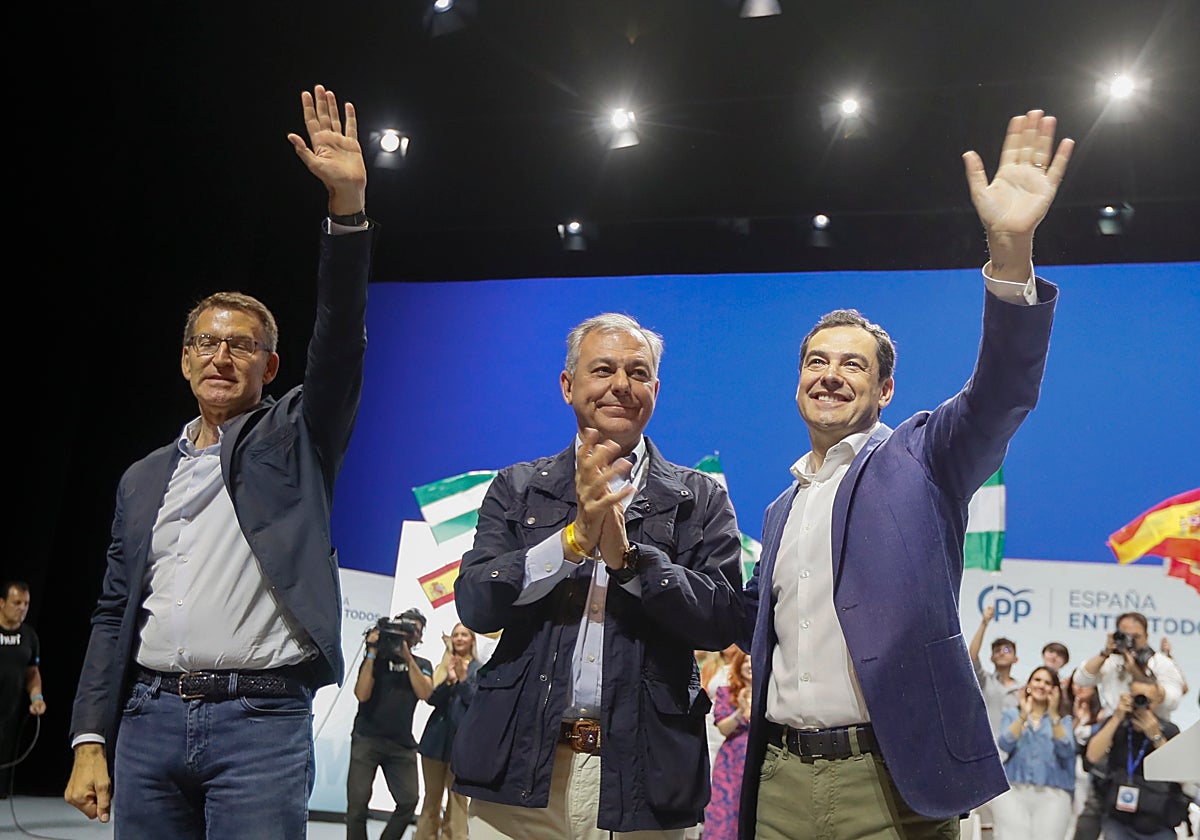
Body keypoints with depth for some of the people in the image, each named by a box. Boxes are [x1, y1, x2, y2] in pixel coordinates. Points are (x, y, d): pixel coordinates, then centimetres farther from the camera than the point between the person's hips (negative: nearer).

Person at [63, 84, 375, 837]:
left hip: (262, 722, -3)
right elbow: (116, 614, 15)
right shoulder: (145, 479, 16)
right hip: (148, 719, 4)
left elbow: (340, 340, -8)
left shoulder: (294, 440, 7)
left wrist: (349, 203, -18)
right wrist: (91, 741, 6)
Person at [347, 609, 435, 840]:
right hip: (367, 739, -2)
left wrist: (408, 658, -12)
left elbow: (424, 693, -7)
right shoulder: (376, 659, 4)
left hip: (402, 744, 3)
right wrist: (372, 653, -11)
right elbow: (362, 694, -10)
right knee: (358, 801, -10)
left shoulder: (422, 665, 12)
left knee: (409, 800, -7)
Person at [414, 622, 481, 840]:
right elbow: (432, 699, 1)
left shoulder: (479, 669, 3)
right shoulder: (442, 666, 12)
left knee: (457, 798, -5)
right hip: (437, 736, 3)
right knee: (431, 797, 9)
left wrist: (462, 679, -20)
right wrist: (448, 680, -15)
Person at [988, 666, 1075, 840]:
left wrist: (1053, 716, -12)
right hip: (1012, 791, 0)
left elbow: (1066, 751, -3)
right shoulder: (1011, 714, 16)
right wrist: (1024, 716, -10)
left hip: (1052, 794, 0)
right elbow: (1005, 745, -1)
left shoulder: (1064, 720, 15)